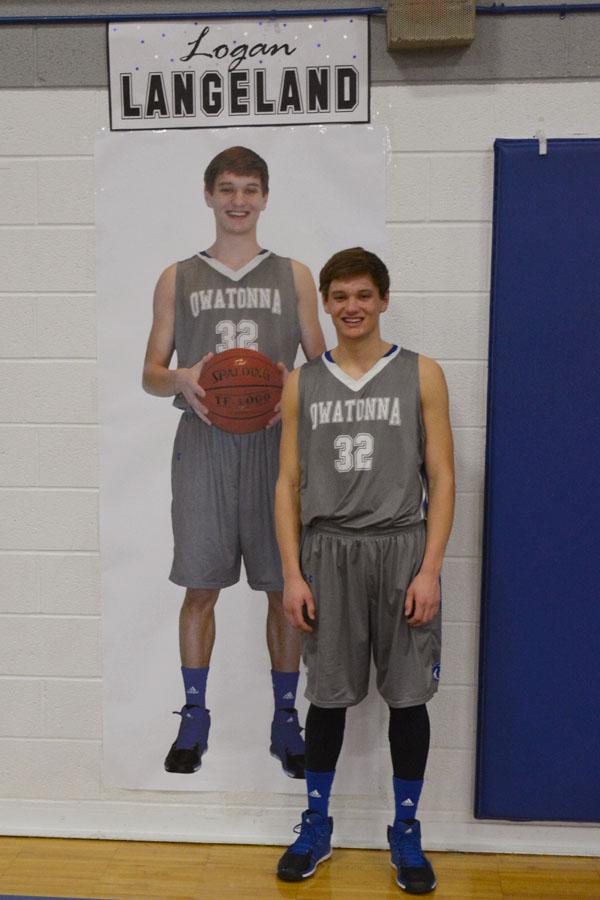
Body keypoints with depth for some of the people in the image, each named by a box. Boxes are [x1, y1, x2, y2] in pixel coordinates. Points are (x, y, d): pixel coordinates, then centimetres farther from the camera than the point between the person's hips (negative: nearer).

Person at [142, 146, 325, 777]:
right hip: (203, 442, 0)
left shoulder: (294, 276, 12)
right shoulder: (177, 279, 12)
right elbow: (150, 373, 11)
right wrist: (180, 380, -11)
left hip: (275, 441, 0)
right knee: (200, 585, 4)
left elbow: (322, 365, 11)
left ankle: (285, 721, 20)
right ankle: (194, 719, 21)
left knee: (286, 587, 3)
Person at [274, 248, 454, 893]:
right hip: (327, 550, 1)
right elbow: (289, 484, 6)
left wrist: (429, 569, -8)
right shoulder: (302, 383, 7)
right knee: (328, 696, 9)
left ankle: (405, 833, 25)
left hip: (401, 548, -1)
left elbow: (441, 479, 0)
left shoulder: (421, 375, 3)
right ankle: (315, 827, 28)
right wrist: (292, 574, -2)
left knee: (408, 696, 6)